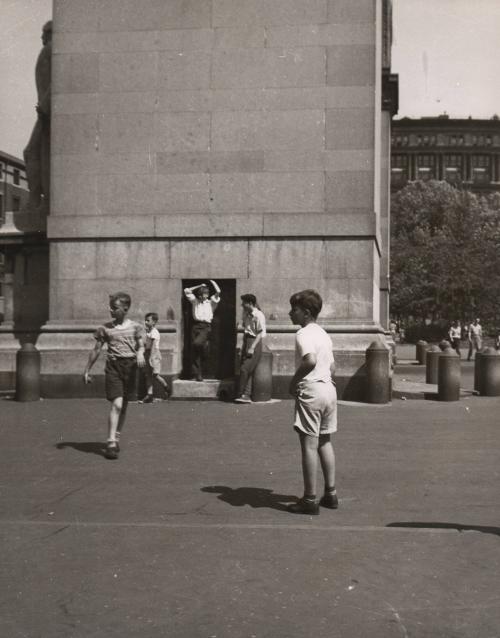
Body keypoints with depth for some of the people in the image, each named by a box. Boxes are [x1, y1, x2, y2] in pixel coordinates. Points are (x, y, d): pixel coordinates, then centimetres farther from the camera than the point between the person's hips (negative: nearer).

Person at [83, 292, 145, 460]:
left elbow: (141, 345, 0)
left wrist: (140, 353, -24)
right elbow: (96, 350, 11)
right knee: (116, 404, -14)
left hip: (130, 366, 2)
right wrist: (87, 371, 14)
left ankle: (116, 438, 26)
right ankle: (111, 443, -13)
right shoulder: (105, 328, 6)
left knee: (123, 406, 10)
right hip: (113, 366, -1)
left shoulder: (135, 327, 6)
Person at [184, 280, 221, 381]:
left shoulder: (211, 302, 11)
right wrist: (199, 286, 19)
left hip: (206, 327, -3)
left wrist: (212, 282, 15)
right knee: (194, 350, -3)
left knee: (197, 343, -28)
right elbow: (186, 291, 17)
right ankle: (198, 375, 0)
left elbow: (218, 292, 1)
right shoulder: (195, 301, 19)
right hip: (195, 326, 3)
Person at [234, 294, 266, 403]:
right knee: (247, 371, 5)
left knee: (244, 369, -11)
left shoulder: (258, 315, -14)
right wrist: (244, 344, 14)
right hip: (246, 342, 8)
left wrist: (252, 348, -19)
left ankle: (241, 394, -4)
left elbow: (260, 334, -15)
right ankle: (246, 395, 6)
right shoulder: (246, 314, 11)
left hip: (255, 342, -8)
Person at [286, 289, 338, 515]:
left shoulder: (303, 334, -12)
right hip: (329, 389, 9)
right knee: (324, 442, 17)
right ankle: (330, 494, 21)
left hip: (311, 391, -9)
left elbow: (310, 361, -29)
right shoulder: (323, 334, 16)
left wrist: (294, 380, -18)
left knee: (309, 444, -4)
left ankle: (310, 500, 0)